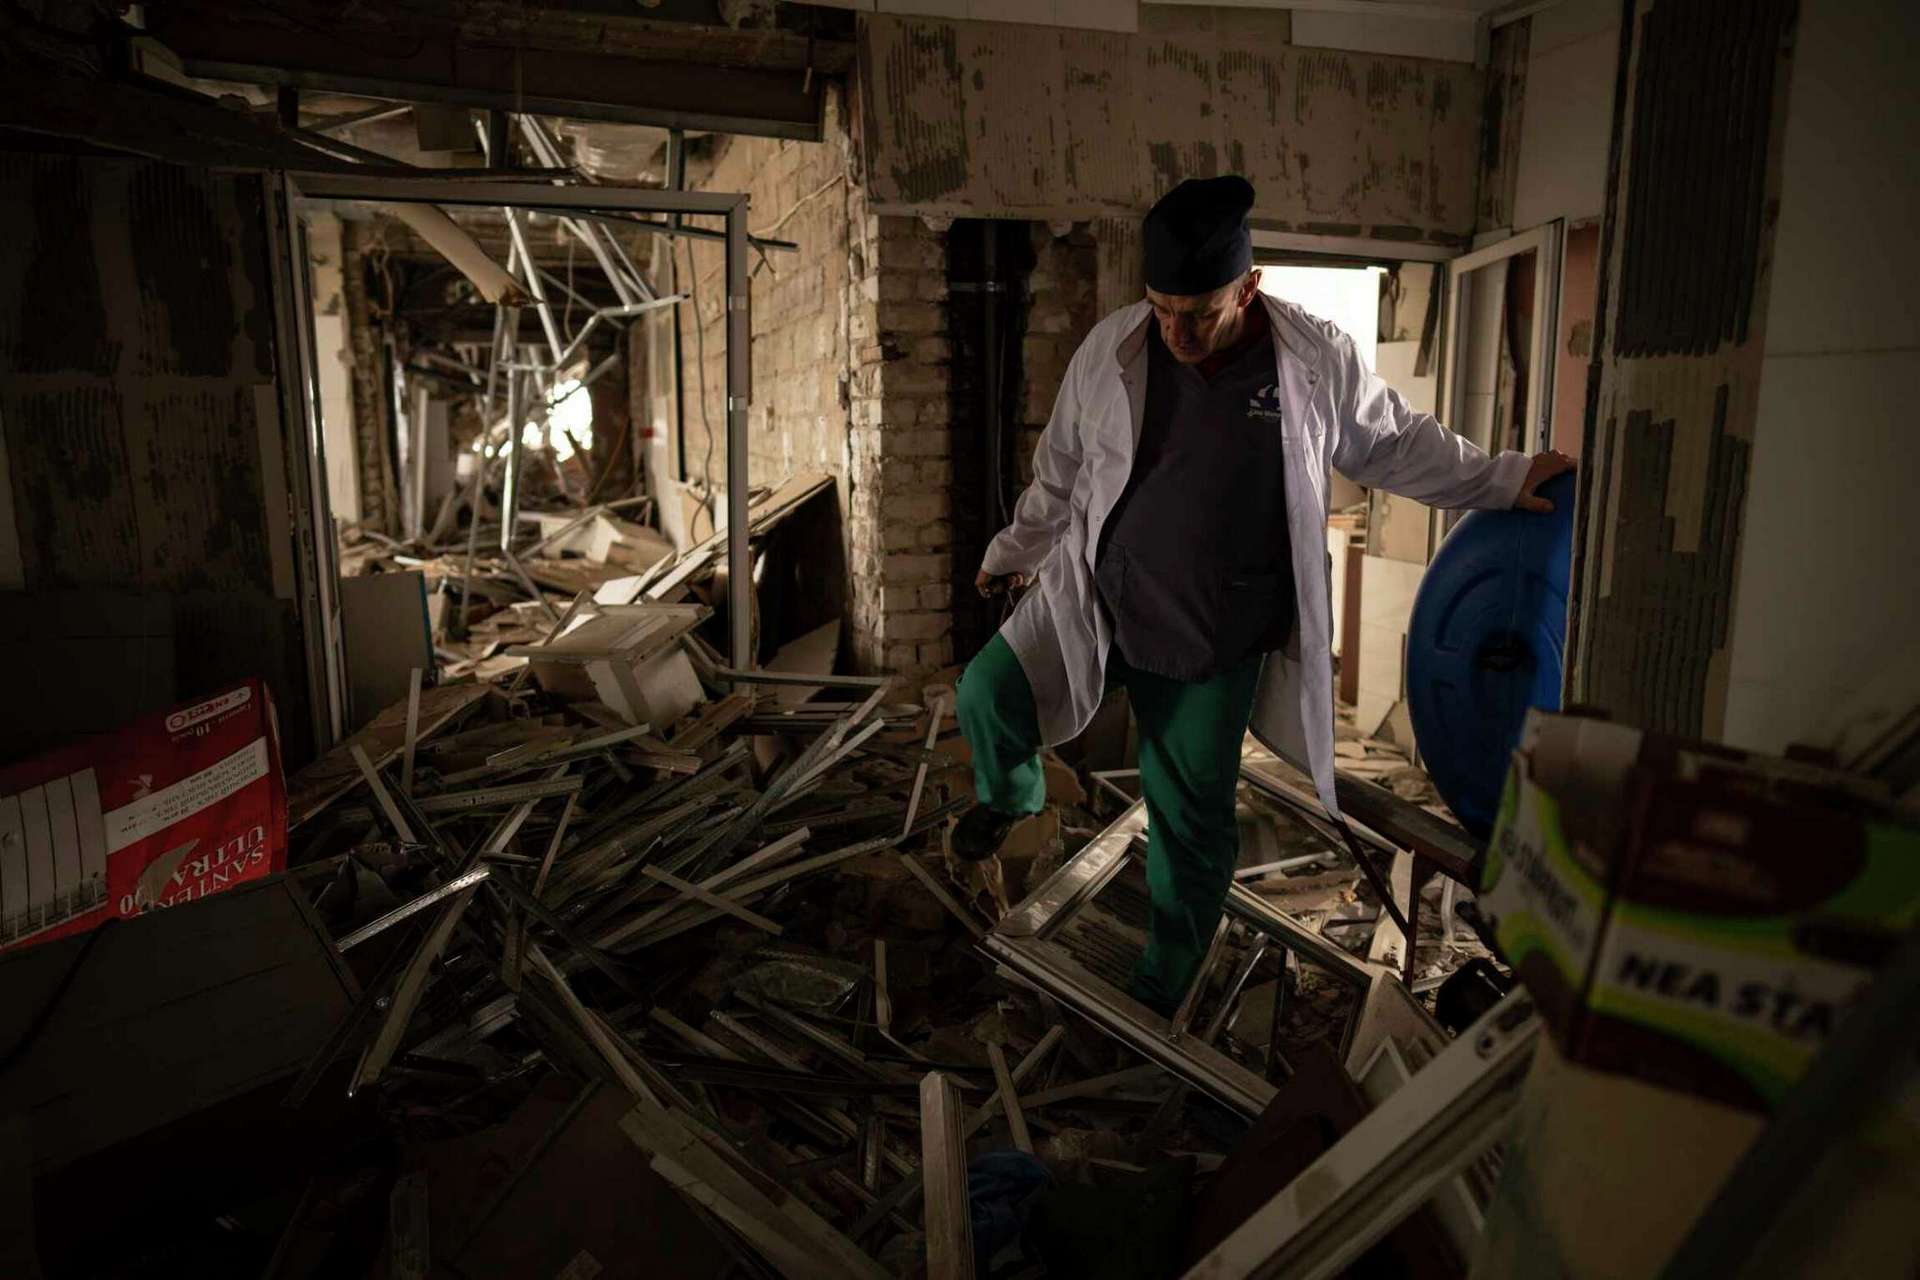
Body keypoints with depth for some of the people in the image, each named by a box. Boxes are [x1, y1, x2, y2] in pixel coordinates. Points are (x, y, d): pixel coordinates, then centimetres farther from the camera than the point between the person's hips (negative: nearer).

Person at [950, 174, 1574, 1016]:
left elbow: (1397, 445, 8)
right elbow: (1059, 472, 7)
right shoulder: (1109, 349, -8)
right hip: (1098, 603, 1)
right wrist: (1014, 554, 18)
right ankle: (1012, 795, 17)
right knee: (987, 695, -20)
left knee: (1194, 826, 7)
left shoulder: (1316, 361, -10)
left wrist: (1505, 480, 7)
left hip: (1218, 647, -1)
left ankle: (1158, 995, 31)